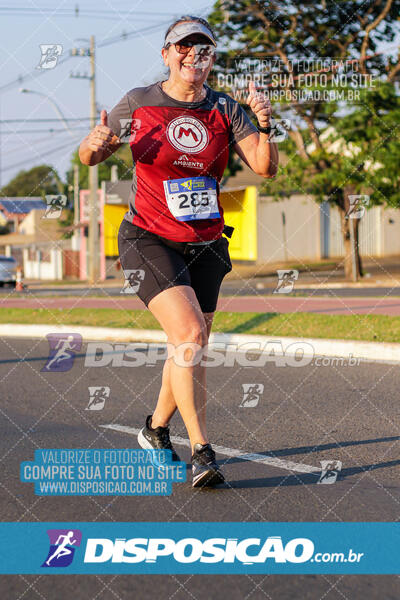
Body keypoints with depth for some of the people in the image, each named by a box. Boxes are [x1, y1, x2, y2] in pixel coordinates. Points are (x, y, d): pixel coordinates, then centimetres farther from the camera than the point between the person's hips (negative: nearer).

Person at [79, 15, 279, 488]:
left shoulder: (224, 110, 0)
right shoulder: (138, 103, -4)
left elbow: (265, 168, -9)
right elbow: (88, 157, 6)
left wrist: (264, 127, -27)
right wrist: (95, 144, -17)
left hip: (205, 245, 4)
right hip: (149, 239, -3)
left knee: (189, 349, 10)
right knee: (189, 333, -21)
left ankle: (156, 428, 35)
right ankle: (201, 451, -15)